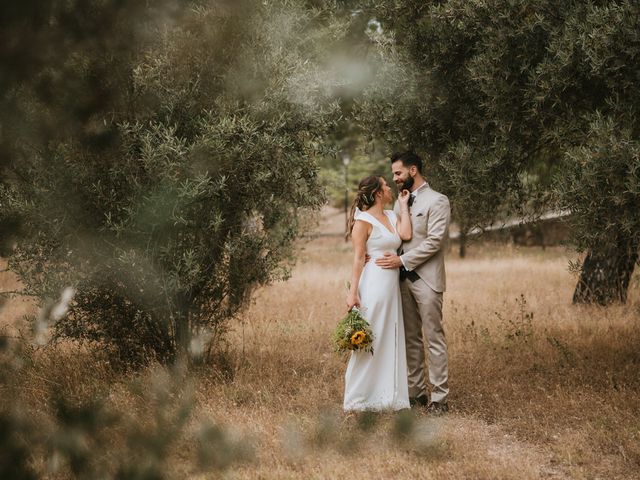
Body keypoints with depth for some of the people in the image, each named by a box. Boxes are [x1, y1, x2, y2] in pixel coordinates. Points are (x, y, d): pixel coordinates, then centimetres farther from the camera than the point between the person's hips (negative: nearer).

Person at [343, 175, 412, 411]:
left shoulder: (392, 216, 14)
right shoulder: (363, 220, -8)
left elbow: (406, 235, -6)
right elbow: (358, 259, -11)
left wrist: (403, 205, 4)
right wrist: (352, 292, -17)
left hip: (392, 285, 8)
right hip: (374, 283, -8)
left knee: (391, 340, 10)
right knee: (369, 341, -4)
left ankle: (387, 396, 18)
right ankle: (357, 398, 4)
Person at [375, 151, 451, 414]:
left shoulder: (437, 201, -6)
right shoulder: (400, 202, 16)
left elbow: (434, 241, -14)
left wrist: (402, 260, -17)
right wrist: (387, 257, -2)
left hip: (426, 279, -7)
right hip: (403, 278, 7)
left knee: (434, 339, -5)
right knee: (411, 339, 11)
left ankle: (439, 397, -2)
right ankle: (415, 391, 17)